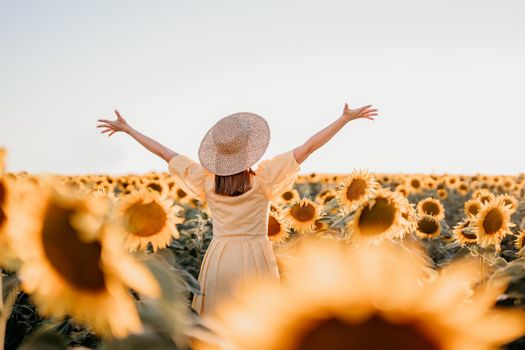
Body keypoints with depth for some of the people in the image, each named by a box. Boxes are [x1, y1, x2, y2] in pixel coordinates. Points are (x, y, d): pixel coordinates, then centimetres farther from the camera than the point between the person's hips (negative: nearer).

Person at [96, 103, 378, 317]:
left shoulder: (206, 180, -3)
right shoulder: (262, 179, -10)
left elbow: (165, 153, 6)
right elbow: (308, 147, -10)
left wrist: (126, 128, 16)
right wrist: (346, 118, -6)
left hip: (219, 263, 3)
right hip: (255, 261, -2)